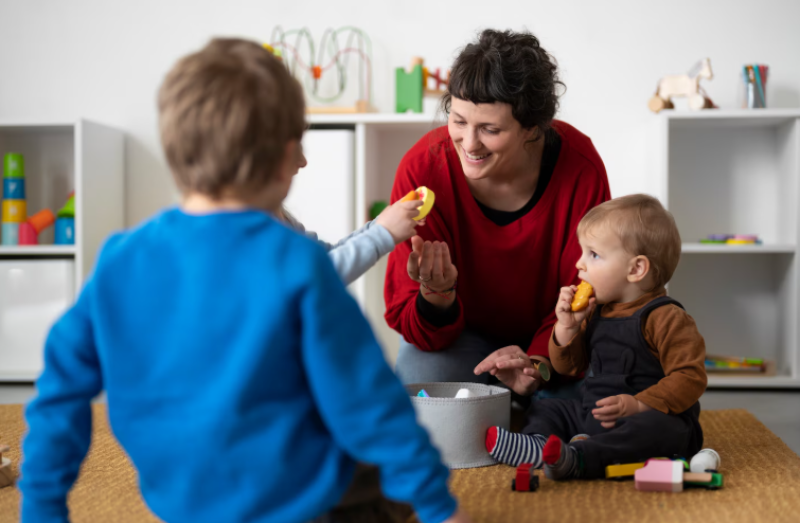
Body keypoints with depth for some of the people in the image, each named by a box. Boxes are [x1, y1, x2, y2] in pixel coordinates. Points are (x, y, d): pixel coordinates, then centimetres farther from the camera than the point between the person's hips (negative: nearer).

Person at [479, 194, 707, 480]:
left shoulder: (665, 318, -12)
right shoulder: (597, 312, 11)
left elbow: (690, 377, -17)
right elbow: (567, 366, 17)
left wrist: (639, 404, -27)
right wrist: (567, 326, -2)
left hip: (658, 416, -8)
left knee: (657, 428, -39)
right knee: (545, 408, 7)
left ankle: (579, 457, -56)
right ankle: (536, 445, -26)